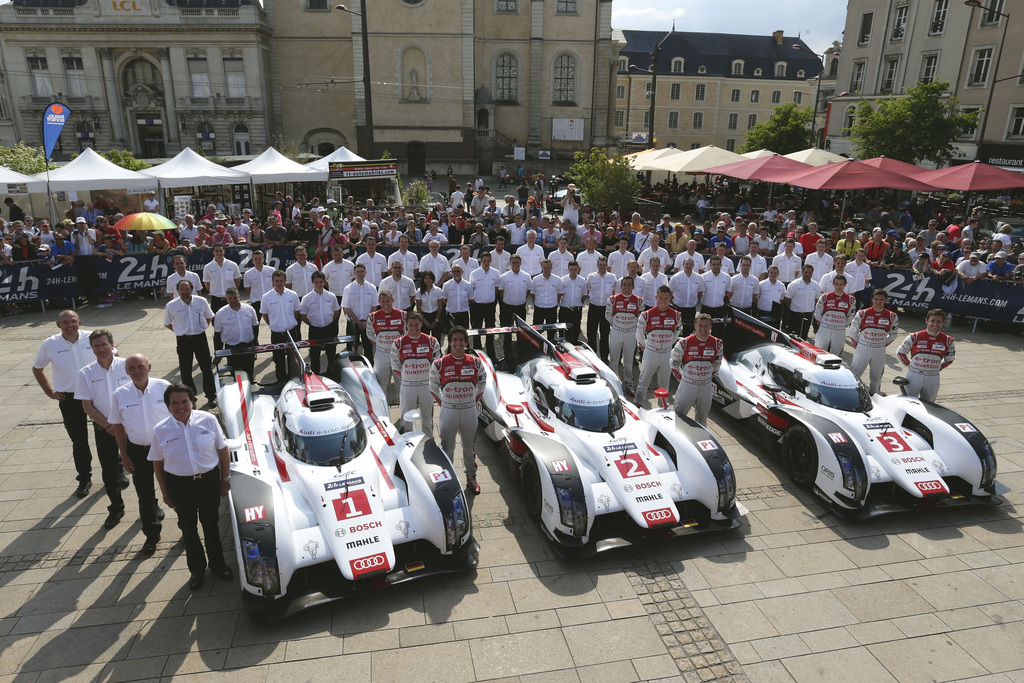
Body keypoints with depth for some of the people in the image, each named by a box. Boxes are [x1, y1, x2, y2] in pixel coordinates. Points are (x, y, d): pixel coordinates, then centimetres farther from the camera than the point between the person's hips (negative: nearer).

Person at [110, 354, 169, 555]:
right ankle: (151, 534, 28)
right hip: (137, 450, 2)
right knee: (144, 494, 10)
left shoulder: (164, 387, -11)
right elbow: (118, 426, 3)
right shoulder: (120, 394, -5)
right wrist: (124, 456, 2)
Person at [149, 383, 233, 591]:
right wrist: (165, 494, 3)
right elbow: (158, 464, 0)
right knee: (188, 528, 14)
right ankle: (197, 569, 34)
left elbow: (222, 449, -2)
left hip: (209, 480, 0)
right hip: (180, 485, 0)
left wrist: (226, 478, 0)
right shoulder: (160, 430, -9)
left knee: (211, 524, 15)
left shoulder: (208, 420, -11)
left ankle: (217, 563, 36)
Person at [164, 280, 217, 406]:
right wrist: (179, 331, 1)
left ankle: (211, 396, 16)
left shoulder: (202, 302, -3)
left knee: (207, 368, 4)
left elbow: (209, 317, 14)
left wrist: (202, 328, 4)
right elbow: (167, 323, 9)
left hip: (200, 338, 0)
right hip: (183, 341, 0)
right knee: (185, 371, 6)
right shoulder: (171, 305, -5)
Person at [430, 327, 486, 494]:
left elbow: (481, 385, 12)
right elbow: (433, 387, 6)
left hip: (470, 411, 2)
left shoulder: (476, 363, -2)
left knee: (470, 447, 16)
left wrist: (474, 402, 6)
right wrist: (443, 404, 1)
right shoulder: (439, 364, -7)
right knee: (447, 448, 8)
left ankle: (471, 477, 35)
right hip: (448, 411, -2)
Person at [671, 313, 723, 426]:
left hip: (706, 387, 3)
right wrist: (682, 379, 2)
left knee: (702, 420, 16)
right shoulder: (684, 343, -11)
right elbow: (674, 363, 1)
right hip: (687, 386, -3)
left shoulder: (717, 343, -2)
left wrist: (707, 377, 11)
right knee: (679, 417, 1)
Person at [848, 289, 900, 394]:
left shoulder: (892, 316, 0)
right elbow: (852, 331, 3)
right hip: (863, 349, -2)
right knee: (853, 375, -4)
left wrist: (883, 345, 10)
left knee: (876, 378, 14)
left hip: (880, 351, 2)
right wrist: (857, 345, 4)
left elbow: (893, 334, 15)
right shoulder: (862, 313, -5)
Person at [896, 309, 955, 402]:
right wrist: (909, 365, 0)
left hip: (933, 380, 2)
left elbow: (949, 359, 18)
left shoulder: (948, 341, 1)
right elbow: (900, 352, 5)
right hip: (914, 377, -2)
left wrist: (938, 369, 7)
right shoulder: (915, 337, -6)